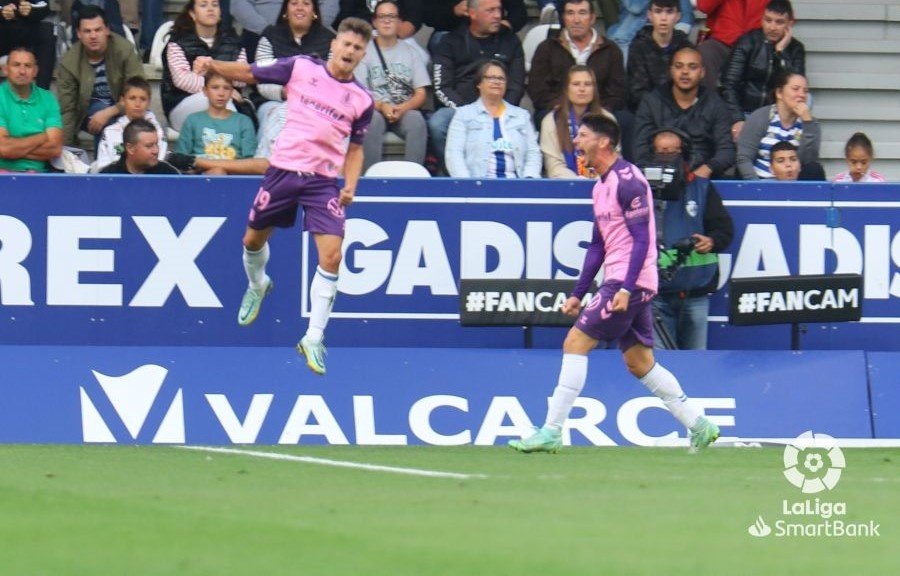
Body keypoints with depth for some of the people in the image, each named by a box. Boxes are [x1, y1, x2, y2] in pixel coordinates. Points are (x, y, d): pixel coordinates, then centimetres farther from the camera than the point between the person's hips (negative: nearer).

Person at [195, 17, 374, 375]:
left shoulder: (361, 101, 3)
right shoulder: (300, 68, -1)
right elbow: (249, 74, 4)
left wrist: (350, 187, -2)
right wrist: (214, 66, -14)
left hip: (323, 181, 0)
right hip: (283, 169, 1)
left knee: (331, 255, -14)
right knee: (253, 241, 15)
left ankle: (314, 339, -5)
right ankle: (257, 285, 52)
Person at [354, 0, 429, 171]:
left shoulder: (410, 51, 15)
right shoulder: (365, 51, 9)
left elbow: (421, 93, 8)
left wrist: (402, 108, -13)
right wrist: (382, 106, -17)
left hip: (405, 111, 1)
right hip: (374, 109, -1)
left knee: (417, 119, -32)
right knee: (374, 119, -36)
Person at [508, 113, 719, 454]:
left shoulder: (627, 180, -13)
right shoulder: (602, 186, 17)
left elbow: (642, 239, -18)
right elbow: (598, 246, 22)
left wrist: (626, 288, -25)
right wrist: (578, 294, 19)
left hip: (628, 282, -10)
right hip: (622, 284, 10)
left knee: (575, 343, -11)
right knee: (640, 364, 12)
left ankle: (551, 432, -11)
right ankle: (699, 426, 17)